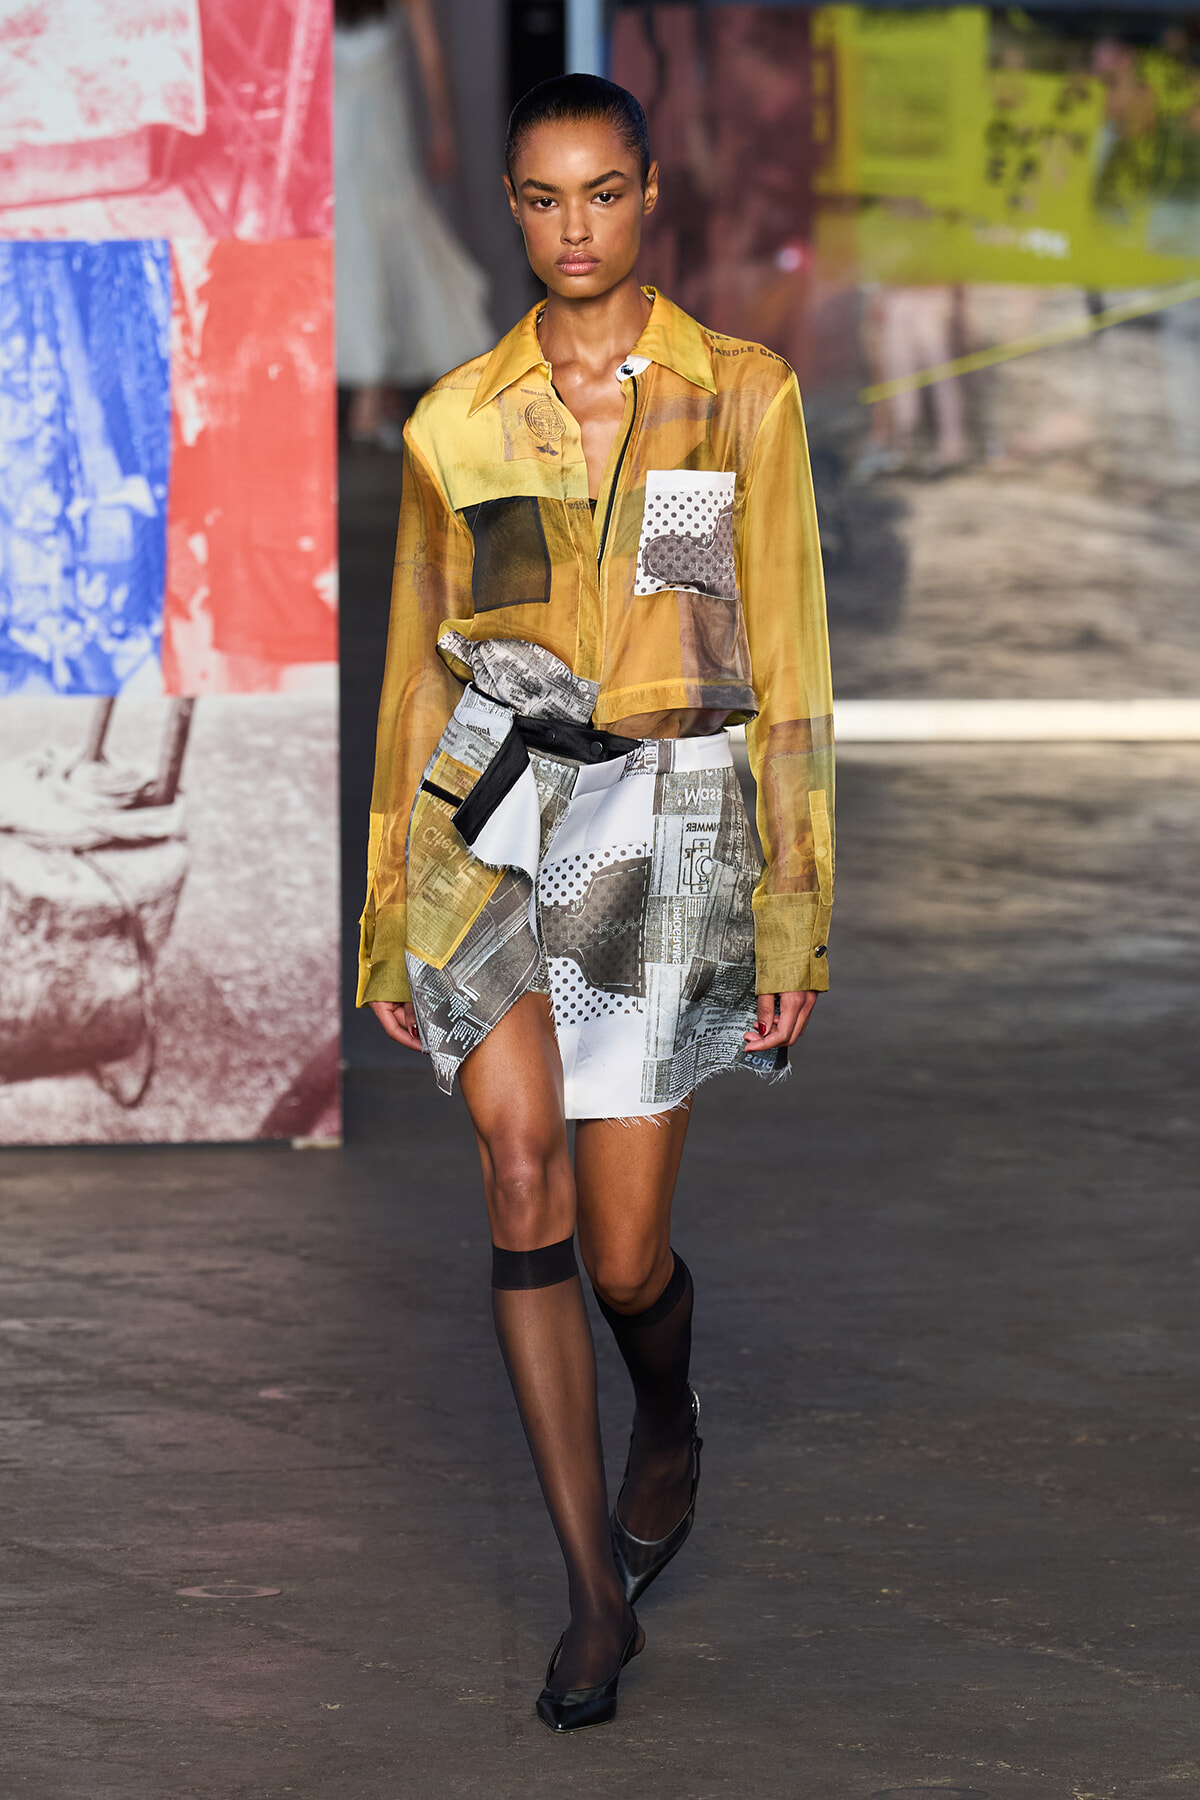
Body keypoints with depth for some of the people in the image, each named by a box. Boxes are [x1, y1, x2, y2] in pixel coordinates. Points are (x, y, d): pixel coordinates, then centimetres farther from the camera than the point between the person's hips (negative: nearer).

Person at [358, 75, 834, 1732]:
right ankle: (598, 1589, -11)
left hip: (671, 824, -1)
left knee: (624, 1255, 1)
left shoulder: (742, 399, 1)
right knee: (521, 1169, -19)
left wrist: (796, 912, -2)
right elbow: (420, 667, 12)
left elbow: (789, 662, 1)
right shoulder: (459, 420, 6)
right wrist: (393, 918, 13)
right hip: (495, 816, 1)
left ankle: (670, 1423, 38)